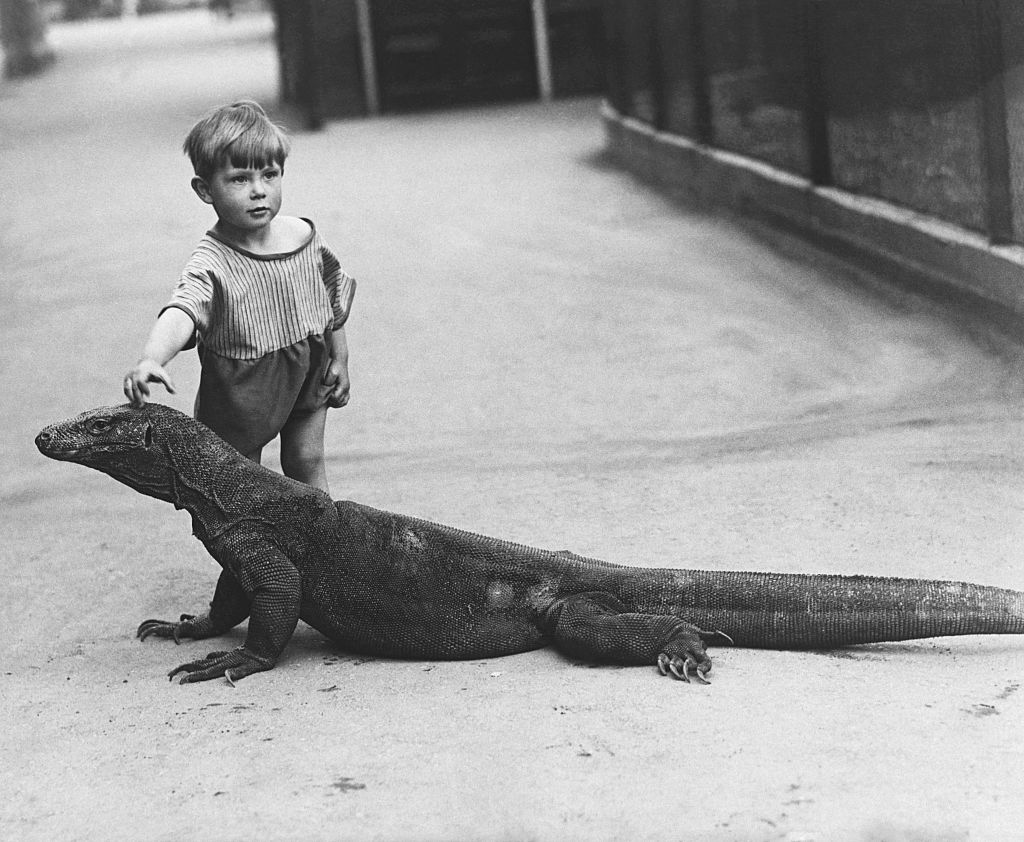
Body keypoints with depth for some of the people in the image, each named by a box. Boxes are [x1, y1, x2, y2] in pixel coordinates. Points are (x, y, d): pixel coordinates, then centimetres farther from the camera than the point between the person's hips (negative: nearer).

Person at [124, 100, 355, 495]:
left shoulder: (305, 237, -9)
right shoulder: (211, 263, -28)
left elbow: (333, 299, 8)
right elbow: (180, 312, -46)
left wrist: (340, 358, 12)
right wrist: (151, 360, -65)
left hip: (307, 378, 4)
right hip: (240, 390, -4)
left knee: (307, 465, 16)